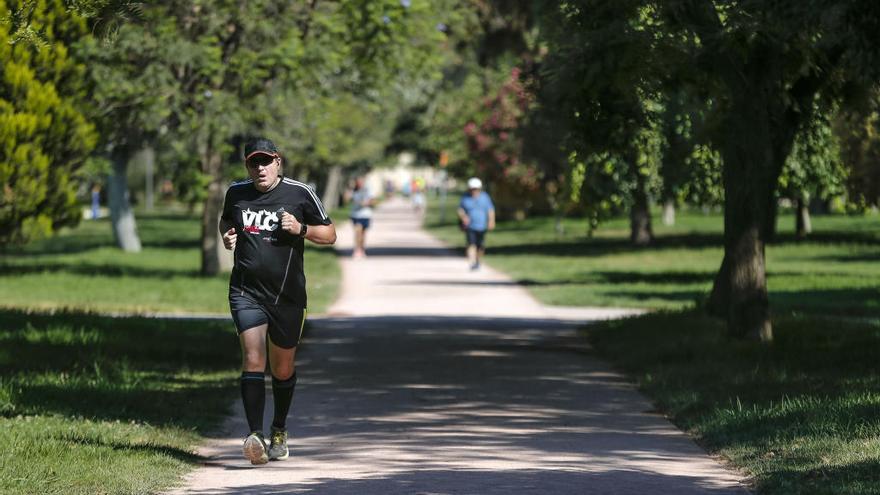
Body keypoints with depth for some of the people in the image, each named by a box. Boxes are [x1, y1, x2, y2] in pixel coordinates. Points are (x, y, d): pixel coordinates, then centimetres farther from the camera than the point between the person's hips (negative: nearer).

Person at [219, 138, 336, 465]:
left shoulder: (300, 194, -2)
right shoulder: (236, 193, 6)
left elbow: (329, 234, 5)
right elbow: (226, 220, 27)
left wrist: (301, 229, -13)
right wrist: (227, 236, 5)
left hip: (287, 295, 0)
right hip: (246, 291, 0)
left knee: (283, 369, 13)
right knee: (253, 360, -18)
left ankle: (279, 431, 36)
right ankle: (255, 435, -26)